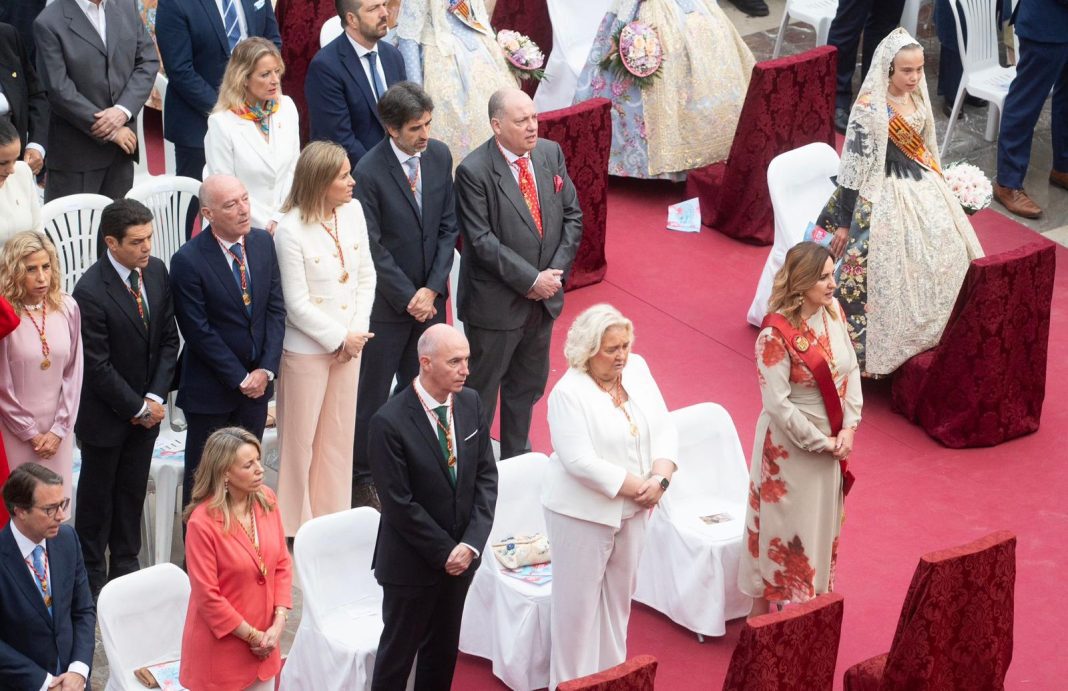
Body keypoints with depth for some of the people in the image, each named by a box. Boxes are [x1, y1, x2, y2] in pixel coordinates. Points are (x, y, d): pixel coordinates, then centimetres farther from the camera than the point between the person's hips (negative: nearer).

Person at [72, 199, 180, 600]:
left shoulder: (157, 272, -4)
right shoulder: (91, 291, -24)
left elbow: (168, 339, 3)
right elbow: (98, 366, -21)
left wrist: (156, 397, -7)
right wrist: (138, 407, -15)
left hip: (147, 408, 5)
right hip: (105, 413, -5)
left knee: (133, 492, 17)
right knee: (97, 496, 10)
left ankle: (125, 566, 31)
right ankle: (92, 577, 23)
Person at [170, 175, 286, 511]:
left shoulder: (263, 242, -1)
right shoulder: (188, 260, -17)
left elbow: (276, 309, 2)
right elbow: (199, 332, -16)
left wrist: (265, 370, -8)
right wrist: (239, 379, -13)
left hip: (257, 381, 5)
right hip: (211, 388, -5)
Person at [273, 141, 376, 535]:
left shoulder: (353, 211, -3)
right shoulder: (291, 230, -20)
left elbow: (366, 274, 5)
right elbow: (298, 304, -17)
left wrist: (357, 330, -5)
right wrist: (340, 339, -13)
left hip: (349, 344, 6)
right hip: (307, 349, -5)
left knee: (339, 434, 15)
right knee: (300, 438, 7)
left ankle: (334, 519, 28)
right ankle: (296, 528, 20)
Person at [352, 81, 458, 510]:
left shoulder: (439, 156, -2)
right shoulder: (370, 173, -18)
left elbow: (448, 226, 3)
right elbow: (373, 248, -15)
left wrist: (432, 289, -6)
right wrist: (407, 297, -12)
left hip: (430, 297, 5)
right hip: (387, 300, -5)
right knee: (373, 394, 6)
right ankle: (362, 478, 19)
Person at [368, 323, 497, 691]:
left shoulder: (471, 404, -3)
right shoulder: (390, 421, -21)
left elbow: (486, 477, 0)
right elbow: (399, 504, -19)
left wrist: (471, 543, -11)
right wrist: (444, 552, -15)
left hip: (461, 554, 5)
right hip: (413, 560, -5)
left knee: (443, 649, 19)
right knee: (398, 651, 9)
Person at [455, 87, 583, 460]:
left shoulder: (551, 154, 0)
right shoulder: (474, 171, -19)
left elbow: (572, 216, 4)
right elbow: (482, 240, -20)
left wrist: (556, 272, -7)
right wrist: (530, 279, -20)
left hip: (544, 295, 6)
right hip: (496, 300, -6)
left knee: (528, 386, 20)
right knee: (482, 388, 8)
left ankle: (517, 456, 37)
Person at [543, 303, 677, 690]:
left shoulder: (637, 369, 0)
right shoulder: (568, 393, -19)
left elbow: (663, 429, 1)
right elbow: (581, 462, -24)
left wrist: (660, 479, -15)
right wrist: (638, 487, -19)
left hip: (632, 510, 6)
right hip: (583, 513, -6)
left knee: (619, 596, 17)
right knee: (578, 601, 4)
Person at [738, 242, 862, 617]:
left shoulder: (833, 311, -3)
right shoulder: (776, 334, -24)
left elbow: (851, 370, 3)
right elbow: (777, 404, -23)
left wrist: (849, 428, -8)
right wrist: (820, 443, -16)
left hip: (833, 441, 7)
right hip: (791, 446, -7)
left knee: (822, 525, 19)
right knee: (786, 528, 6)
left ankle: (813, 603, 37)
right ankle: (767, 611, 23)